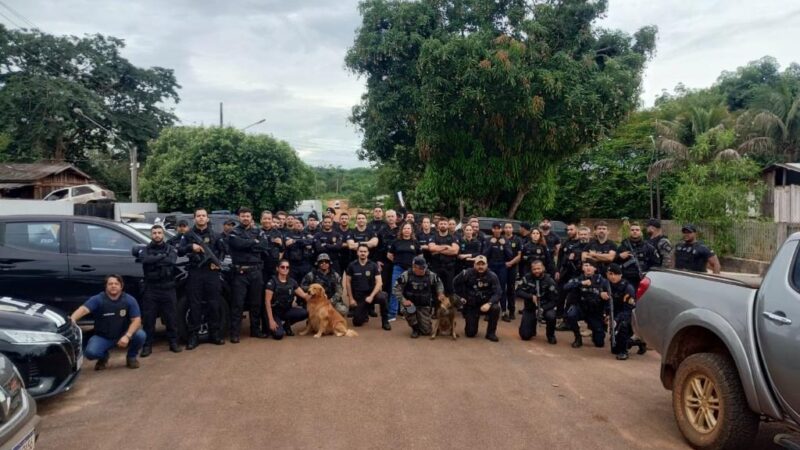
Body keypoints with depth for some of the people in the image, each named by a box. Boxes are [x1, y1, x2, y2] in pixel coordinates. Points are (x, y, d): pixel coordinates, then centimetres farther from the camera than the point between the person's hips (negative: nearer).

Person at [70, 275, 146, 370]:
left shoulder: (130, 300, -10)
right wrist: (72, 319, -53)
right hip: (102, 337, 0)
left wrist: (127, 336, -33)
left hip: (123, 335, 1)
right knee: (90, 352, -29)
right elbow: (83, 309, -31)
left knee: (140, 335, -29)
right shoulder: (98, 299, -13)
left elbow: (136, 320, -16)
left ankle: (131, 357, 4)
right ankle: (103, 357, 11)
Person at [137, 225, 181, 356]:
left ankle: (174, 343, 15)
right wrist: (162, 257, -14)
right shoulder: (146, 250, 8)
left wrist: (154, 261, -11)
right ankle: (147, 345, 9)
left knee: (171, 317, 5)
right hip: (150, 289, 0)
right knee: (148, 318, 1)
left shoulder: (170, 249, 8)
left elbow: (171, 261, -14)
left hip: (168, 288, 0)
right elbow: (145, 260, -16)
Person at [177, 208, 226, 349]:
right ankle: (193, 336, 3)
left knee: (214, 304, 3)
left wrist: (218, 262, 1)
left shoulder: (214, 235, 11)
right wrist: (190, 247, -17)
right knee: (194, 305, -1)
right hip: (195, 273, -1)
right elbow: (179, 252, 1)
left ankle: (214, 334, 12)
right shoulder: (188, 235, 7)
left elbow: (222, 250, 17)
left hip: (211, 272, 1)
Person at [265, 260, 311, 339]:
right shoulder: (272, 282, -13)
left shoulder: (292, 281, 2)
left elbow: (304, 295, 2)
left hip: (287, 310, 5)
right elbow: (267, 301, -16)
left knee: (305, 313, -23)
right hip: (275, 312, -5)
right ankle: (272, 327, 10)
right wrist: (271, 320, -22)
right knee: (278, 335, -28)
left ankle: (286, 325, 4)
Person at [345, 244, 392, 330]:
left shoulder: (373, 265, -6)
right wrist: (351, 298, -2)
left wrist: (371, 296, -22)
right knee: (357, 322, -5)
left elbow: (379, 282, -11)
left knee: (383, 297, -34)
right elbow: (348, 282, 2)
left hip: (371, 293, -1)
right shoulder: (352, 265, -4)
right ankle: (365, 314, 32)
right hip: (358, 296, 1)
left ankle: (385, 321, -13)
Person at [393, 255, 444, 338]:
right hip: (410, 303, -1)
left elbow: (439, 284, 12)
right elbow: (397, 288, -11)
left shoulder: (431, 275, -9)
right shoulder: (406, 275, -16)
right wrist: (403, 301, -20)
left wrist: (440, 293, -5)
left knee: (426, 331, -6)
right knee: (408, 310, -38)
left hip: (425, 306, 1)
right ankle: (415, 328, -5)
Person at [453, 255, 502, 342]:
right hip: (471, 306, 0)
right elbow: (455, 283, 3)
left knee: (496, 307, -34)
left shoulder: (492, 276, -14)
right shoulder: (467, 274, -12)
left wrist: (489, 303, -35)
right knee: (470, 333, -6)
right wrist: (462, 297, 0)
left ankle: (491, 332, -11)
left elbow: (498, 292, -19)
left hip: (486, 304, 0)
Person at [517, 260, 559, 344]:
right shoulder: (527, 278, -8)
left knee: (551, 316, -36)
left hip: (545, 306, -1)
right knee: (525, 335, -8)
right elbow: (518, 292, -12)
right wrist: (531, 296, -27)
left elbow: (555, 300, -12)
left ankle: (550, 335, -4)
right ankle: (532, 328, 30)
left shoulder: (549, 280, -11)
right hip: (530, 307, 1)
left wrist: (543, 309, -26)